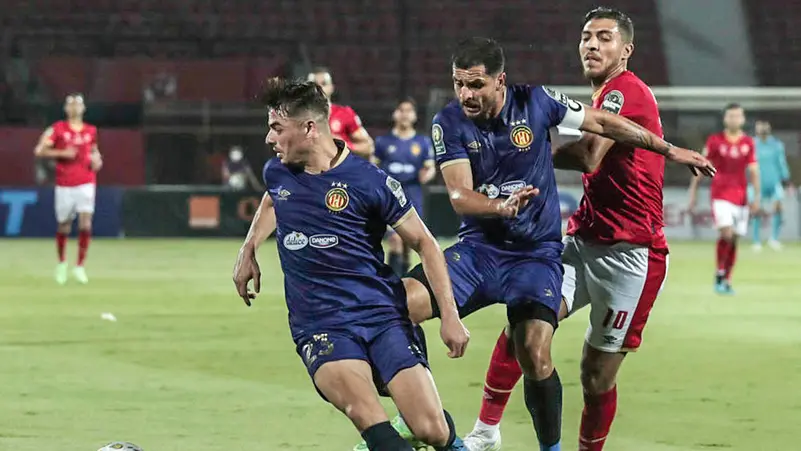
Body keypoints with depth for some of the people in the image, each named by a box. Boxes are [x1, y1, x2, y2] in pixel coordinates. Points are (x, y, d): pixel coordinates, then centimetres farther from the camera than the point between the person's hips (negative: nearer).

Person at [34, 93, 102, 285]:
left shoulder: (90, 131, 9)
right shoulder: (58, 129, -1)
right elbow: (40, 151, -6)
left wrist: (97, 160, 6)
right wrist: (62, 153, -17)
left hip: (86, 183, 1)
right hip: (64, 185, -1)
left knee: (86, 223, -14)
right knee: (63, 226, 6)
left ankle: (80, 266, -5)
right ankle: (62, 262, 30)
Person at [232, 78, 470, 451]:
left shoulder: (369, 181, -9)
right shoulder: (277, 172, 5)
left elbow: (423, 242, 0)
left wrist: (450, 316, -5)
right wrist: (248, 251, 24)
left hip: (382, 315, -2)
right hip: (319, 326, 2)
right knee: (366, 414, -33)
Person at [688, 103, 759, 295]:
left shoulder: (748, 143, 6)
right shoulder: (714, 141, -1)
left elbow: (753, 171, 7)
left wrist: (757, 196, -1)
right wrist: (693, 194, 1)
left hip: (741, 197, 3)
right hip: (720, 195, -3)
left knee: (734, 240, 4)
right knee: (726, 233, -20)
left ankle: (727, 281, 15)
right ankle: (719, 273, -3)